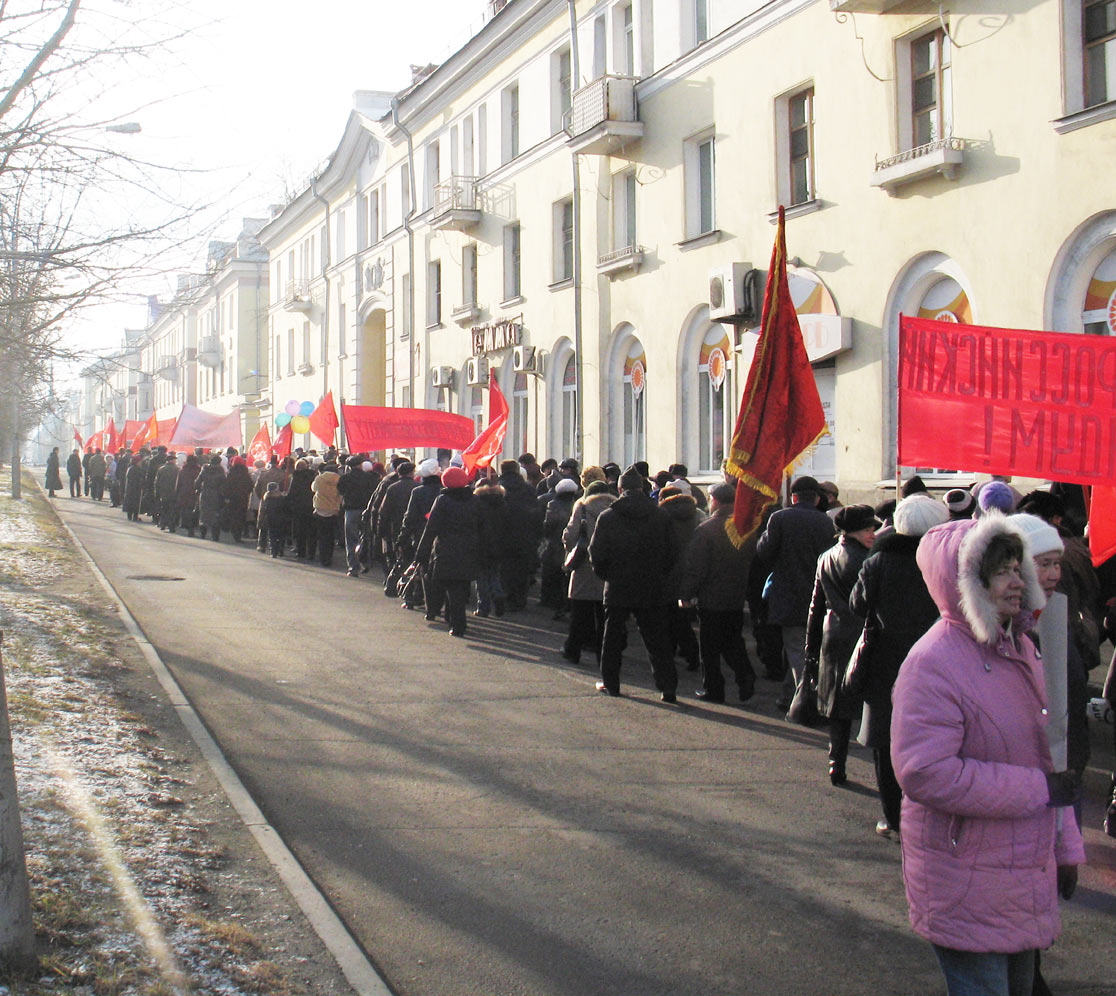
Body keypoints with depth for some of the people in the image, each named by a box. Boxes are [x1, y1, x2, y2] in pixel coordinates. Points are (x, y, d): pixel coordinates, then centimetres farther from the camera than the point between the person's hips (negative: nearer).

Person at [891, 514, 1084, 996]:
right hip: (968, 885, -8)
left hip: (1027, 874, 8)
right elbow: (924, 772, -27)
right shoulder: (932, 663, -20)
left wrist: (1065, 846, 19)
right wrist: (1037, 789, -22)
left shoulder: (1020, 650, 9)